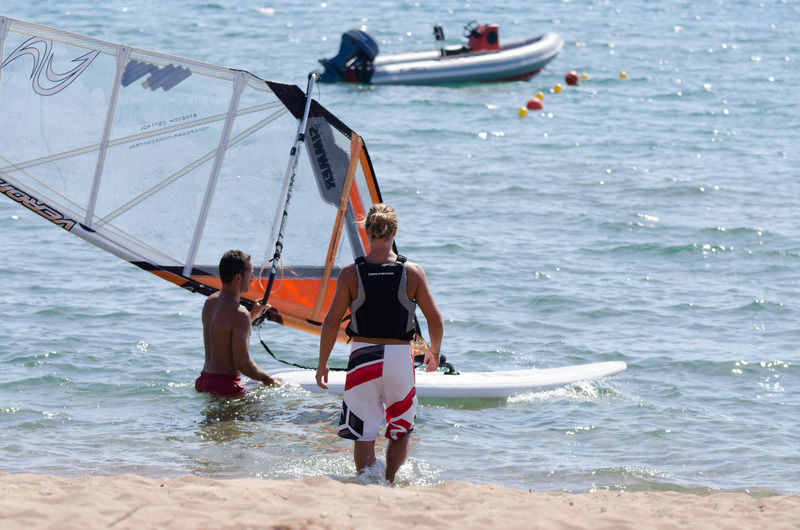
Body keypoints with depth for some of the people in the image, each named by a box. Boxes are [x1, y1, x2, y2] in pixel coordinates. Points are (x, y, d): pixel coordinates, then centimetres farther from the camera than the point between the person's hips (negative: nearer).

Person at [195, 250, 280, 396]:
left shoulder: (210, 302, 11)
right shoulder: (239, 314, -18)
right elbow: (242, 364, -18)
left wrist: (252, 315, 25)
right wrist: (267, 379, -1)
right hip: (225, 385, -10)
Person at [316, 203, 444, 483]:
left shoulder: (351, 274, -5)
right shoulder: (412, 273, -4)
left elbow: (332, 321, -5)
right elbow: (435, 320, 0)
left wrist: (322, 363, 6)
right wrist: (434, 351, 19)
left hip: (363, 358, 0)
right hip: (400, 356, 1)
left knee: (364, 434, 7)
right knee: (400, 431, 19)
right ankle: (389, 484, 11)